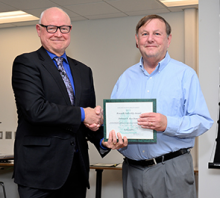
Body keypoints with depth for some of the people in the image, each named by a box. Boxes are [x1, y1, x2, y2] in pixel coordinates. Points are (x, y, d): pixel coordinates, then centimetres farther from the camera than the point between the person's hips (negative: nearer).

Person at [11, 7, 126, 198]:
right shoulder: (26, 63, -4)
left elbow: (92, 115, 14)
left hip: (76, 167, 6)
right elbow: (35, 109, -18)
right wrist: (81, 114, -12)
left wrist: (102, 141, -5)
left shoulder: (83, 71, 15)